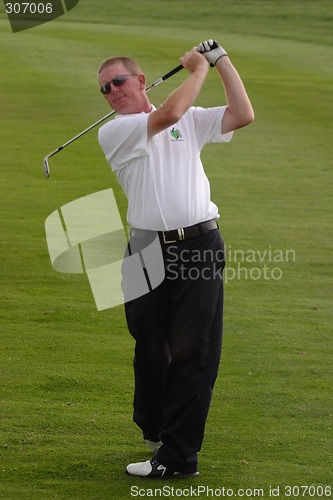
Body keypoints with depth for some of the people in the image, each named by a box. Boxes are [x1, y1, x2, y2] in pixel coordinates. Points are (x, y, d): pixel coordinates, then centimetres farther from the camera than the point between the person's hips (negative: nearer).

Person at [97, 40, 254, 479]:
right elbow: (168, 114, -10)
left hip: (199, 248, 0)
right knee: (150, 350, 11)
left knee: (194, 353, -5)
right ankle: (154, 430, 32)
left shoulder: (192, 120, 14)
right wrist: (198, 68, 3)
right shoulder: (112, 133, 3)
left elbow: (243, 115, 4)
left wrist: (221, 60, 5)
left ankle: (178, 455, -2)